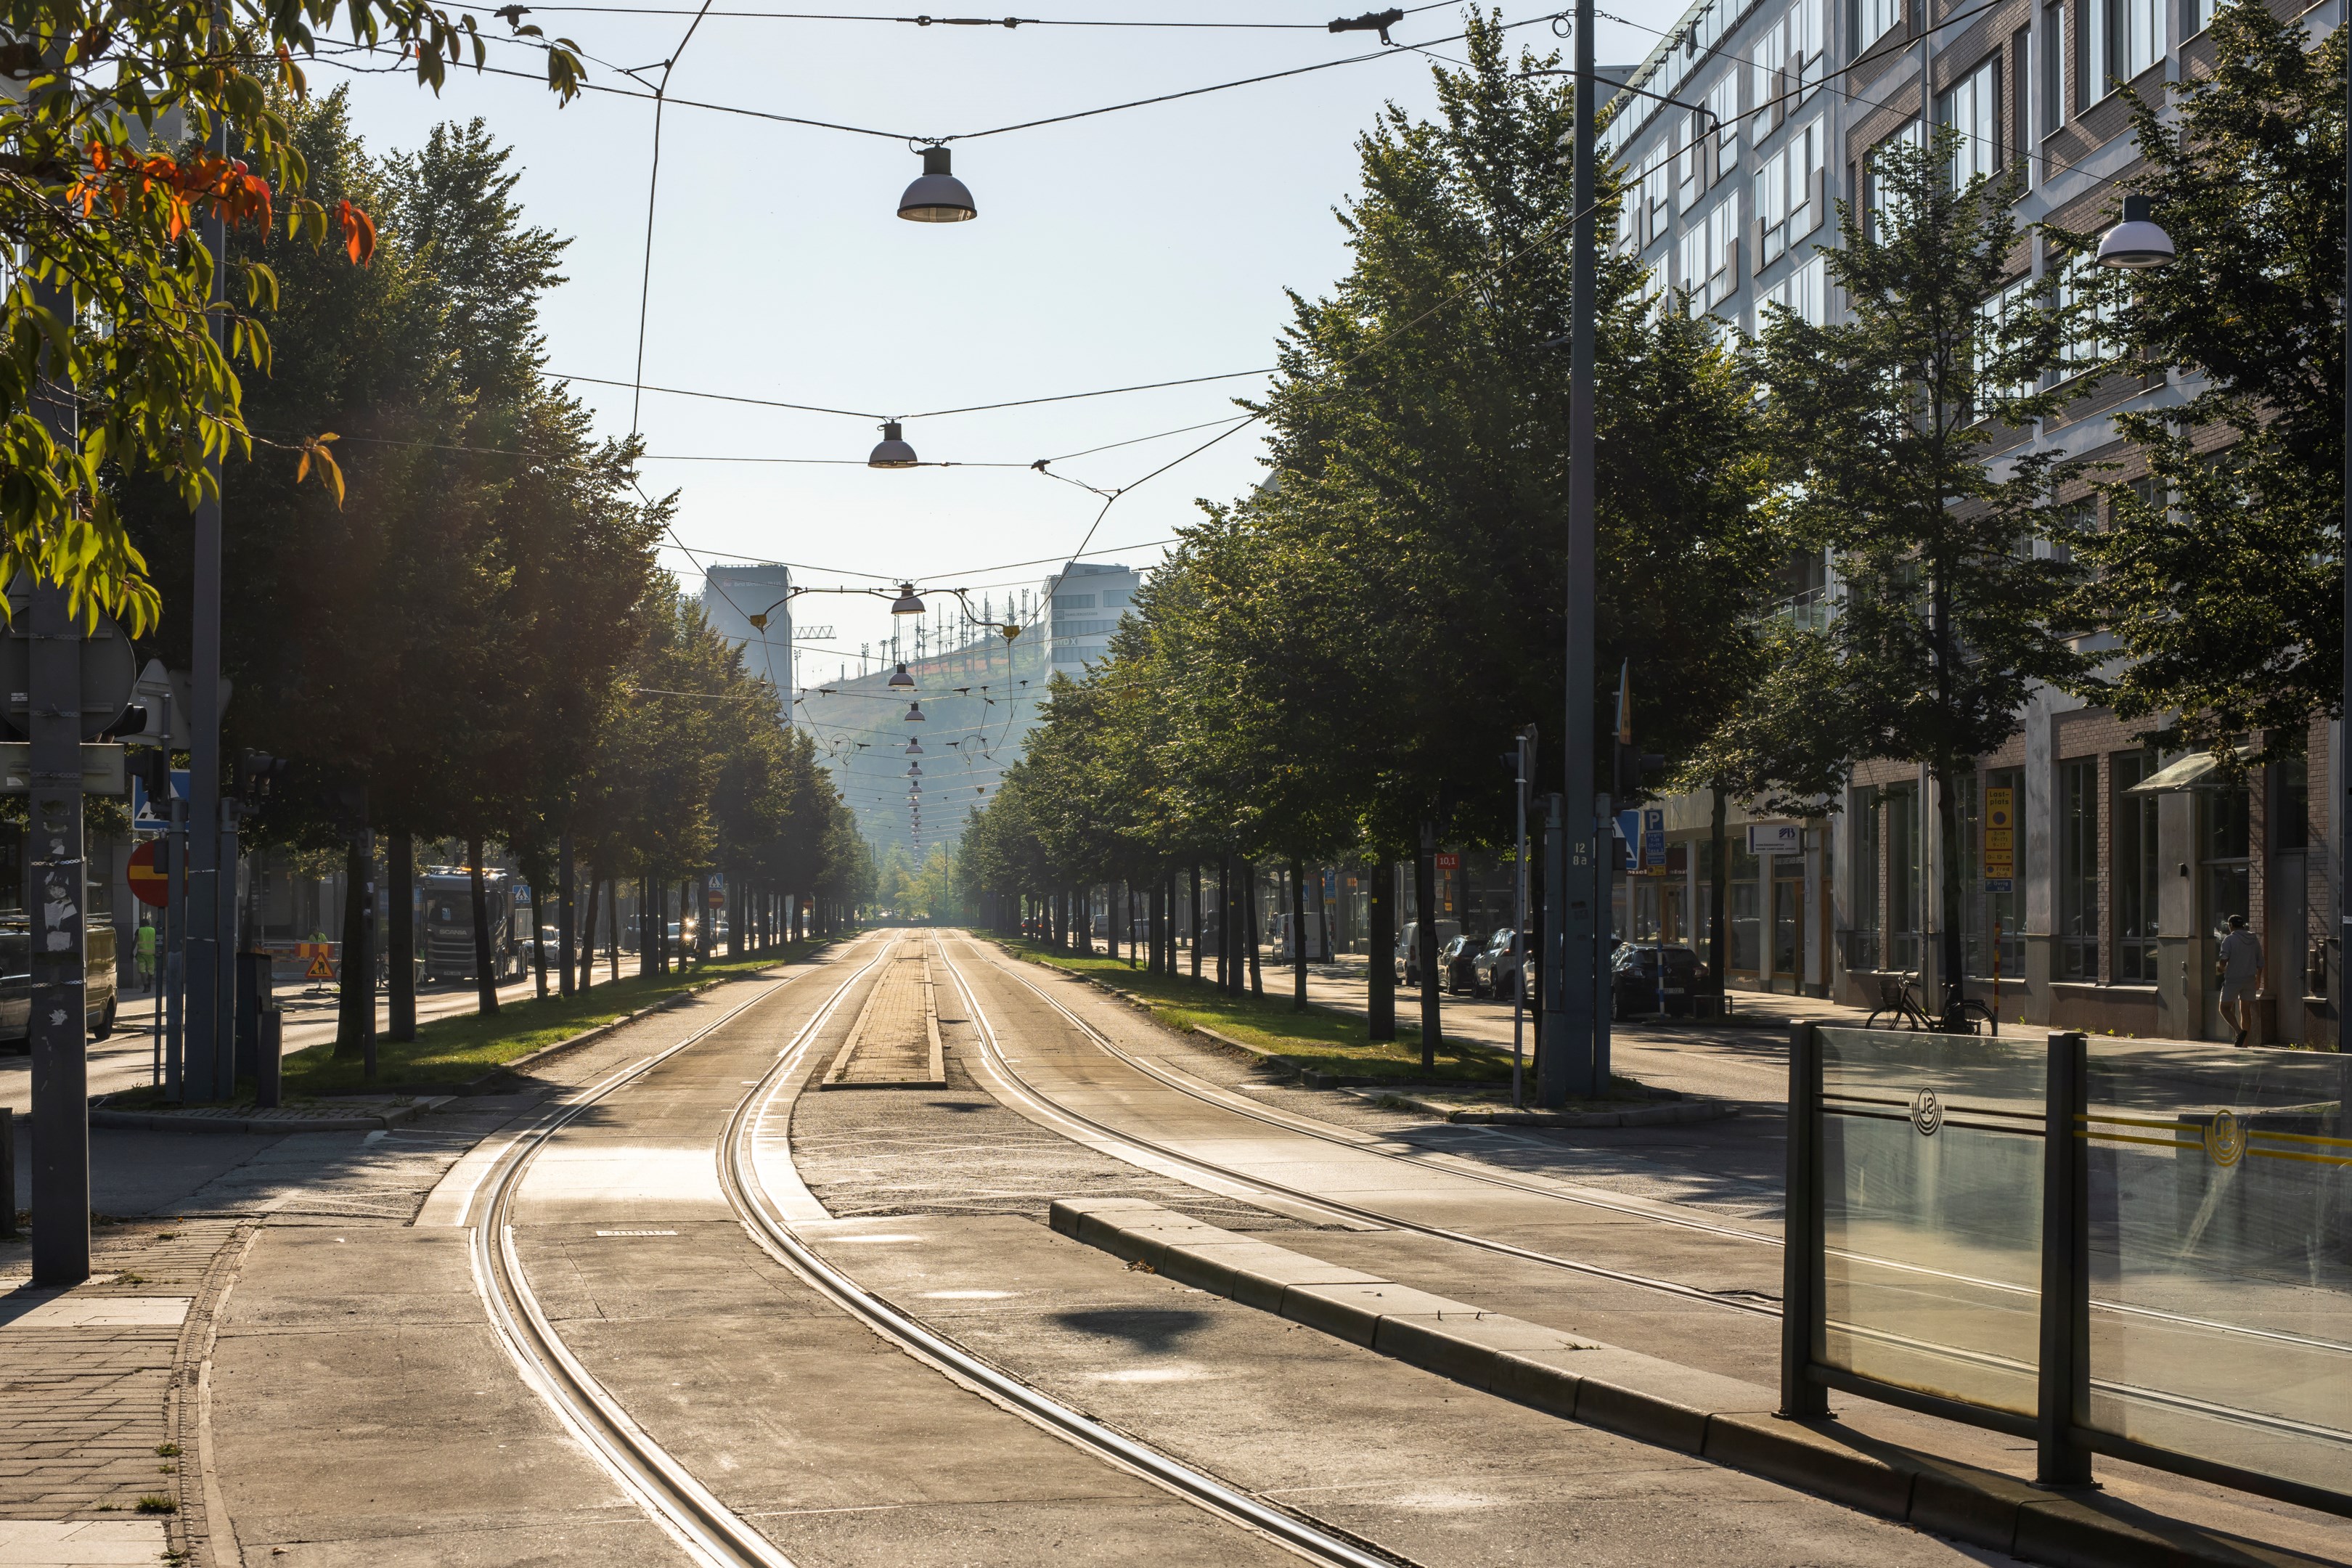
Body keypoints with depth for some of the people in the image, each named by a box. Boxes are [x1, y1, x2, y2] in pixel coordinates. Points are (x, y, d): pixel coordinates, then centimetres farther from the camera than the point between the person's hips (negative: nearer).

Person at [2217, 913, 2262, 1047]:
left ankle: (2240, 1031, -19)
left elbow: (2223, 960, -20)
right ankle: (2244, 1043, 11)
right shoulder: (2254, 940, 8)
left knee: (2225, 1008, 3)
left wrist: (2223, 969, 2)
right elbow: (2260, 963, 11)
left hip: (2233, 979, -5)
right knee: (2245, 1011, 10)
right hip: (2249, 980, 5)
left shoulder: (2229, 940, -9)